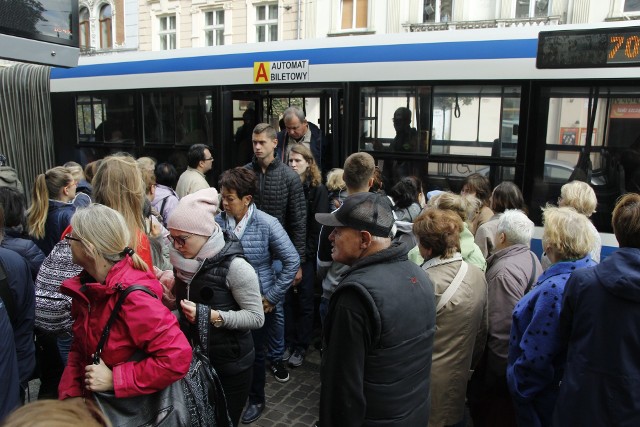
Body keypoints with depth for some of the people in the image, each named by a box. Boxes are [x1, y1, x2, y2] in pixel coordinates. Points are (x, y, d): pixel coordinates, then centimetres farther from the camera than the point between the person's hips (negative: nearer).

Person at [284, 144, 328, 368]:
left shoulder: (318, 189, -5)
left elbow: (318, 226, -8)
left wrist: (306, 253, -12)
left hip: (306, 255, -3)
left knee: (304, 301, 7)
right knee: (287, 299, 8)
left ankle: (301, 347, 19)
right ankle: (288, 343, 23)